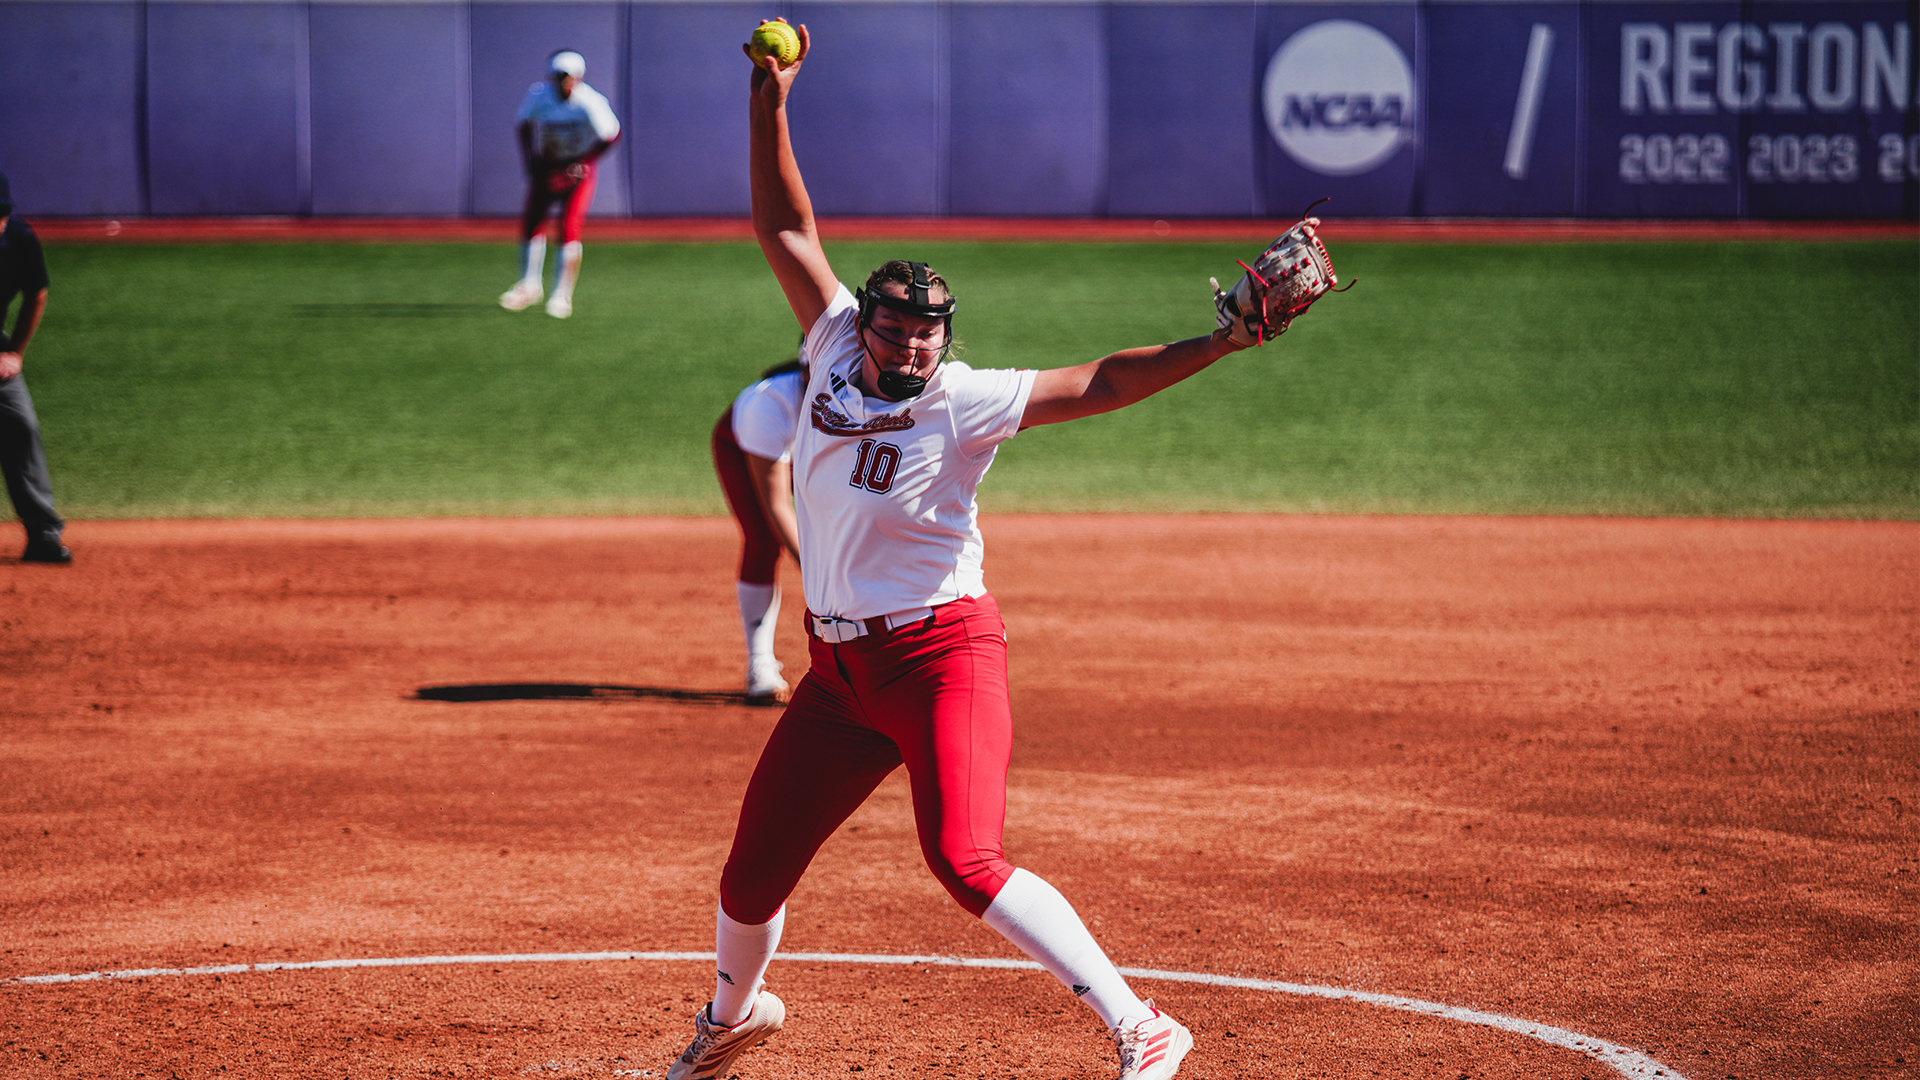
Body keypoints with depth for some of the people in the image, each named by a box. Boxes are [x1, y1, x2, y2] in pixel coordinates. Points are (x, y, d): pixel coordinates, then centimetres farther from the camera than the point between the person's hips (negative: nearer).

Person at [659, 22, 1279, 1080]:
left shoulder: (965, 401, -11)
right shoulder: (835, 350, 2)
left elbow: (1100, 384, -19)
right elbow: (784, 228, 7)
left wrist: (1221, 342, -31)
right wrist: (769, 100, 1)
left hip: (943, 654, -6)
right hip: (838, 667, 6)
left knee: (964, 861, -23)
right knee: (752, 874, 11)